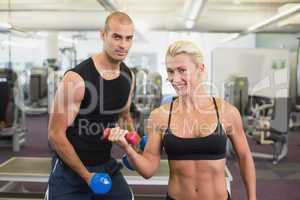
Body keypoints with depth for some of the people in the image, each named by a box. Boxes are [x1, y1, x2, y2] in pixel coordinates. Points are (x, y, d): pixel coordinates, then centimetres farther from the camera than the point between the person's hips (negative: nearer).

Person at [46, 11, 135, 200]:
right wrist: (86, 175, -15)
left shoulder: (129, 77, -1)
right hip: (70, 169, -6)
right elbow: (56, 134, -18)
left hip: (107, 164, 6)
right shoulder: (77, 79, -22)